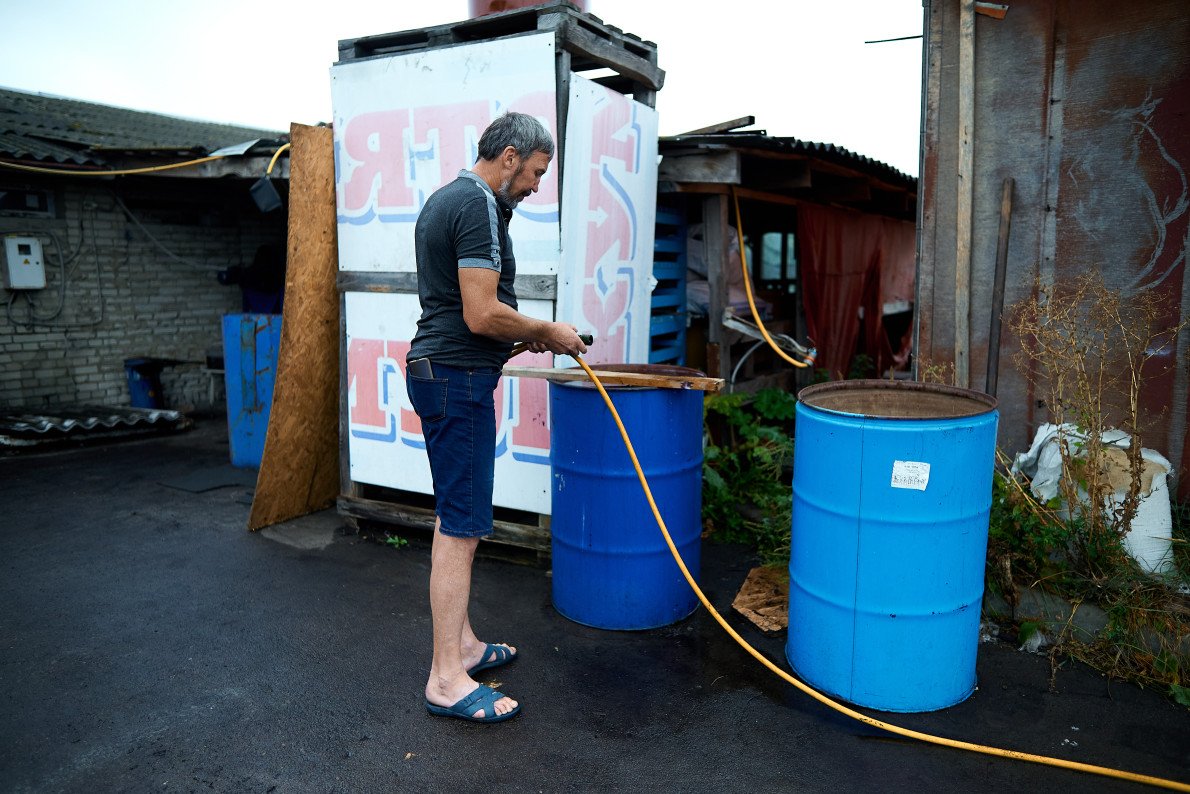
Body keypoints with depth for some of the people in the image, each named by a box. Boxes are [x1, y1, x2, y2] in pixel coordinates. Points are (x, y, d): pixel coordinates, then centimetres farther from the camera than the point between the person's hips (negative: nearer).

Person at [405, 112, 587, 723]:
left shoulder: (443, 200, 17)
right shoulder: (480, 206, -15)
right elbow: (482, 315, -23)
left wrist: (522, 334, 16)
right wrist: (545, 332, -7)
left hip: (435, 369, 11)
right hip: (459, 378, -11)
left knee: (456, 520, 16)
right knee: (461, 528, -6)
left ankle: (460, 644, 28)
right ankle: (446, 680, 3)